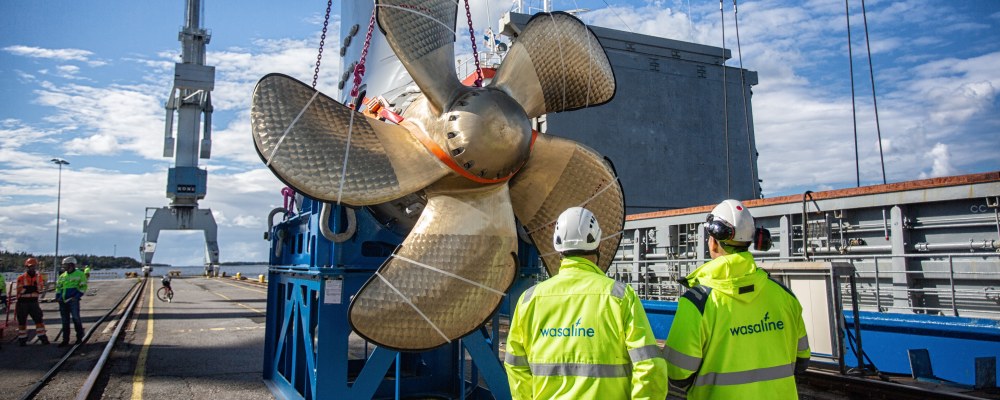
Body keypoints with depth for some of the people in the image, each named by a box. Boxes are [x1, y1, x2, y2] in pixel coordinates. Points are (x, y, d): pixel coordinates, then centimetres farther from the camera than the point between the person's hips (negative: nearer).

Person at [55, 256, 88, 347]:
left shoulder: (79, 274, -2)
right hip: (63, 301, 6)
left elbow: (83, 287, -6)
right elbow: (58, 287, 23)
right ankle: (65, 340, 15)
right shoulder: (62, 276, 15)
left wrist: (77, 296, -15)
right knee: (65, 320, 9)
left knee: (76, 318, -5)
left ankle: (79, 337, 9)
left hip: (73, 300, -6)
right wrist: (57, 296, 8)